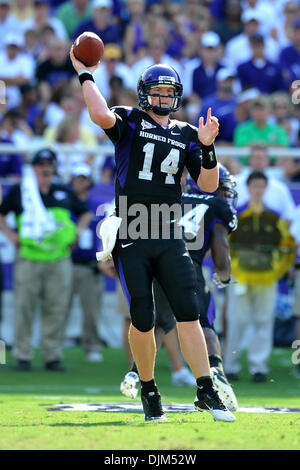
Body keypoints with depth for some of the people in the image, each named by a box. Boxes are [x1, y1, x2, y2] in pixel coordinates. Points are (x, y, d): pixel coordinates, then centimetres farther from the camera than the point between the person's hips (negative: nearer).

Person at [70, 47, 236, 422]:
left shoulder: (186, 134, 12)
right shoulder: (129, 122, 2)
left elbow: (208, 185, 7)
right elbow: (102, 116, -22)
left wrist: (207, 147, -7)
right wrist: (85, 74, -13)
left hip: (169, 238, 3)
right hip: (130, 238, -3)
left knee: (188, 313, -6)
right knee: (143, 320, -1)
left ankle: (206, 391, -4)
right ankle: (148, 391, 16)